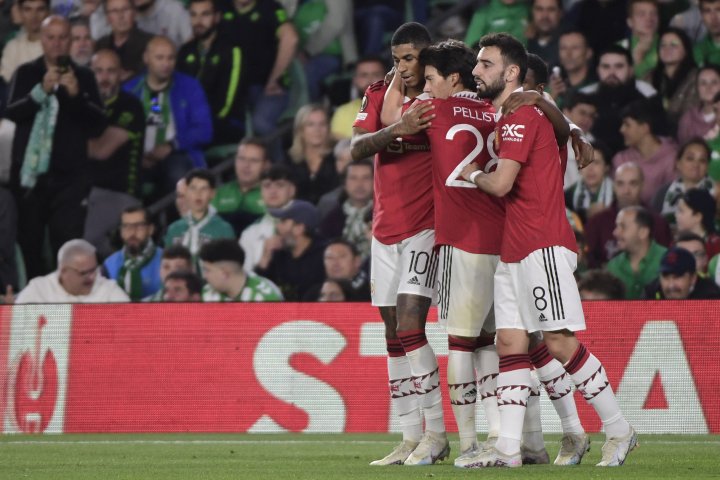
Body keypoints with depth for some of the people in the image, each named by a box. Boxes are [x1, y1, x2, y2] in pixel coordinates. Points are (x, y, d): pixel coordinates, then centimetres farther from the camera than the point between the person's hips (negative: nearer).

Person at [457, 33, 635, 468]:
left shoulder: (522, 116, -12)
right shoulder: (507, 118, 20)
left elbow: (500, 184, -19)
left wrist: (472, 174, -1)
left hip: (542, 246, -10)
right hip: (515, 249, 10)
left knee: (560, 343, -10)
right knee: (510, 343, 2)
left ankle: (619, 430, -1)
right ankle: (508, 447, -1)